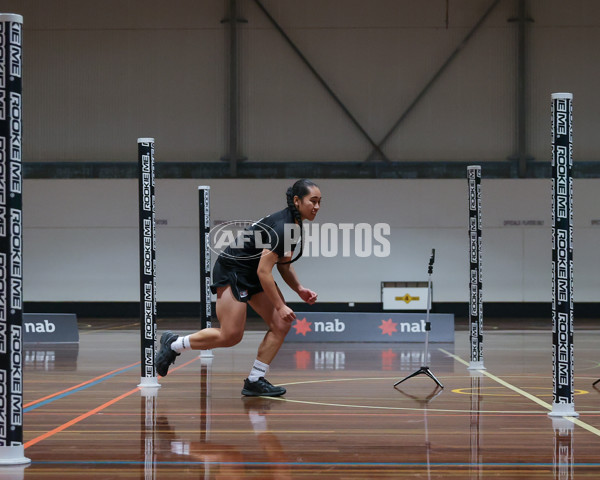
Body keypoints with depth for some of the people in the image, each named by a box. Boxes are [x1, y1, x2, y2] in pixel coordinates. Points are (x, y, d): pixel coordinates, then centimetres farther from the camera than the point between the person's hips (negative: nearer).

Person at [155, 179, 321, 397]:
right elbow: (263, 271, -26)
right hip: (233, 270, -10)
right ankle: (174, 344, 9)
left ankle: (254, 381, 4)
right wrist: (280, 306, -21)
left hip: (253, 275, 10)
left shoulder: (294, 225, 4)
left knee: (281, 325, -2)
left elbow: (283, 265, 17)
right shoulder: (281, 226, -25)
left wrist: (299, 289, 2)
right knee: (231, 336, -10)